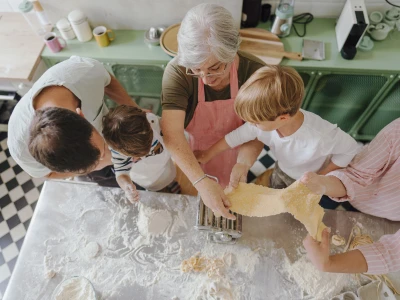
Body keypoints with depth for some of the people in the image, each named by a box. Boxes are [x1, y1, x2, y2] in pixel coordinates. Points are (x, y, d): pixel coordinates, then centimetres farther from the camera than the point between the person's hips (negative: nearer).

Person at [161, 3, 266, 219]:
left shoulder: (254, 71, -27)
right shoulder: (177, 72, -31)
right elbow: (172, 134, -39)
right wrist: (200, 181, -52)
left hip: (233, 158, 1)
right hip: (191, 159, 0)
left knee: (233, 206, 31)